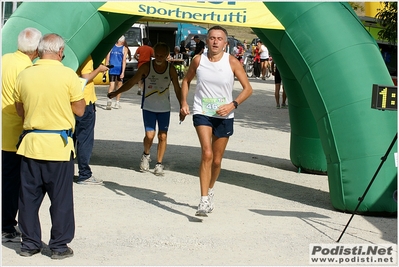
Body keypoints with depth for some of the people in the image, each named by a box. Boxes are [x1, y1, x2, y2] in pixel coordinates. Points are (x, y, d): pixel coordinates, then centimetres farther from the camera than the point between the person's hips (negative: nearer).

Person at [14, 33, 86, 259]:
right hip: (59, 144, -3)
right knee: (61, 198, 7)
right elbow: (80, 110, -4)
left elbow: (20, 110, 10)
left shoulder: (25, 75, 0)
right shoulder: (68, 75, -11)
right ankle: (59, 245, 12)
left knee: (29, 196, 12)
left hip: (31, 143, 3)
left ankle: (30, 243, 19)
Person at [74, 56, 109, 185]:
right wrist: (99, 69, -6)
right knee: (85, 139, -2)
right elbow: (85, 78, -20)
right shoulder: (86, 55, -14)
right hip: (85, 101, -8)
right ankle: (84, 175, 2)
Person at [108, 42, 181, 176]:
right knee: (149, 135, -10)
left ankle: (159, 164, 15)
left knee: (162, 136, 1)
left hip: (164, 108, 1)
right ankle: (146, 155, 21)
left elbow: (177, 89, 3)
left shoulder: (171, 69, -5)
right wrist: (116, 92, -7)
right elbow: (131, 82, -3)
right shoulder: (146, 67, -9)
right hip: (148, 107, -1)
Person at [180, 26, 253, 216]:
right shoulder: (198, 60, -4)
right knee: (207, 154, -20)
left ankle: (210, 190, 39)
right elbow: (186, 81, 13)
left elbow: (248, 88, -4)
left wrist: (233, 104, -17)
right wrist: (183, 103, 2)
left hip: (224, 116, 1)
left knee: (217, 160, 11)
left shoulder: (232, 62, -7)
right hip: (202, 113, -1)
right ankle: (204, 201, -20)